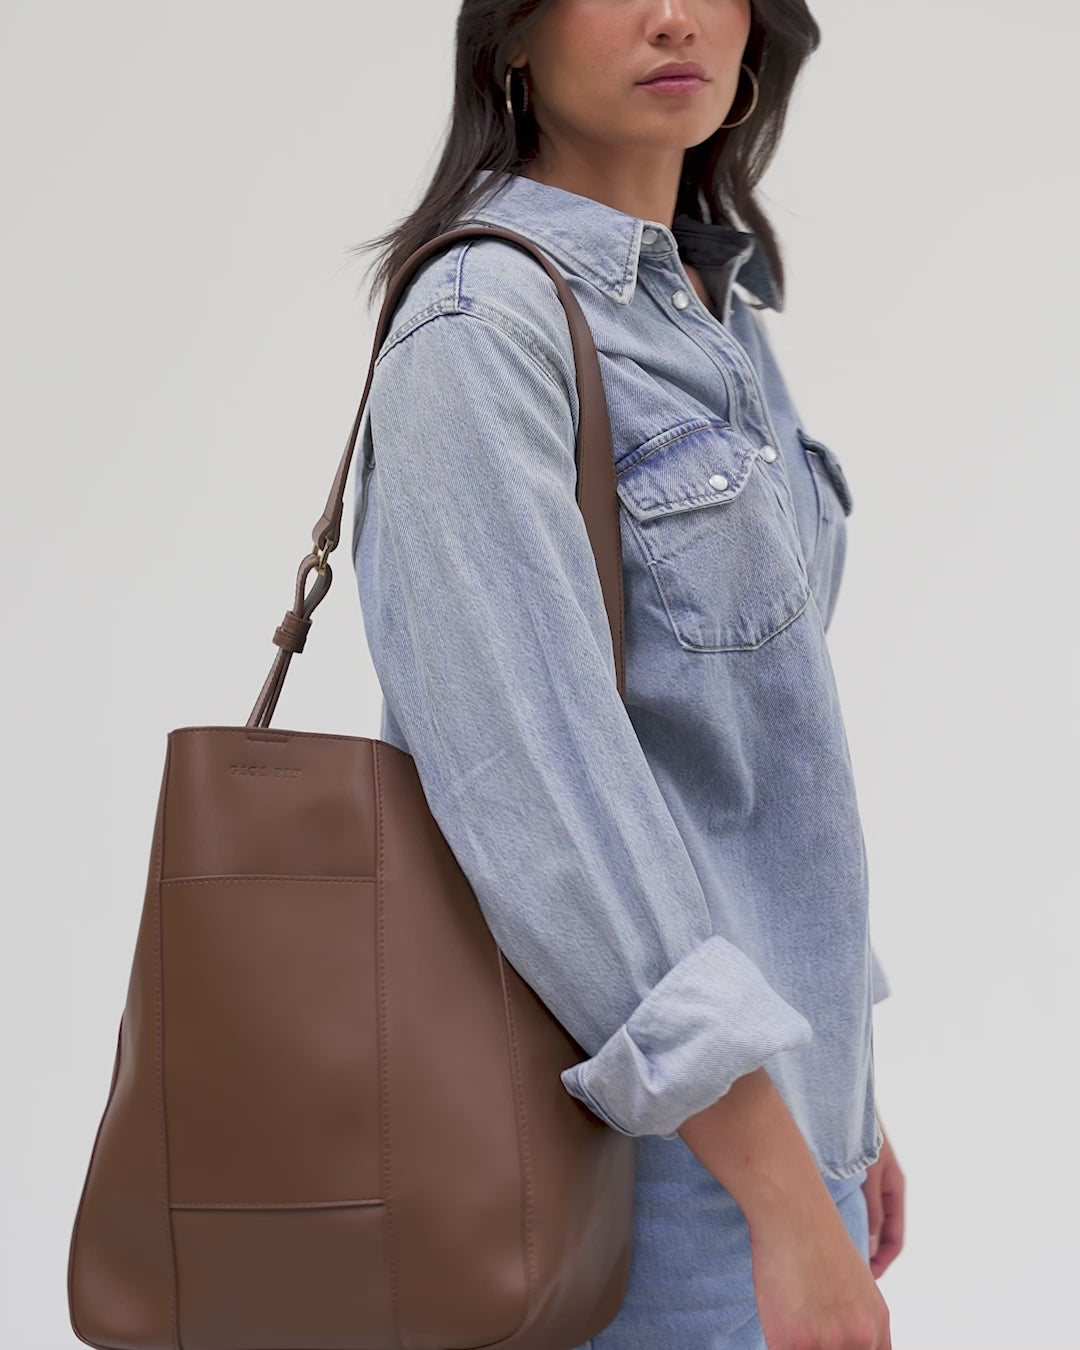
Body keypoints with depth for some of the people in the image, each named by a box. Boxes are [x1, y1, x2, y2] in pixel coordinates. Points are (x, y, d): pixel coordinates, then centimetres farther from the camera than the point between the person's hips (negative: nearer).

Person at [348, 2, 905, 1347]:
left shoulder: (711, 317, 11)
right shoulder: (481, 325, -16)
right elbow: (533, 772, -25)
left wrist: (842, 1088, 17)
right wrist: (788, 1201, -27)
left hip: (754, 1091, 8)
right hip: (616, 1124, -8)